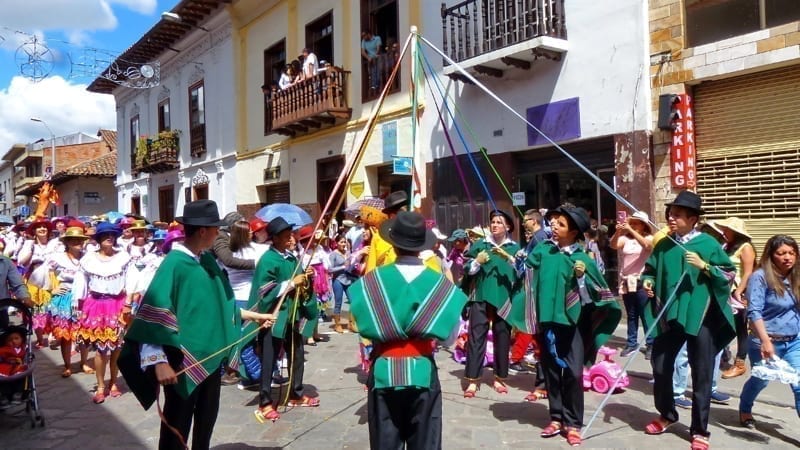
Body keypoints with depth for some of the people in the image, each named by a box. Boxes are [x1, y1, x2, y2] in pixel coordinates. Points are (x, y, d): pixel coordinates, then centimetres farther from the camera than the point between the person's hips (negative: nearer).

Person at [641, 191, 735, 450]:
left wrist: (704, 266, -19)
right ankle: (667, 415, 34)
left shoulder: (708, 243, -5)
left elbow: (729, 275, -4)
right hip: (670, 316, 4)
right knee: (660, 367, 12)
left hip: (701, 317, -4)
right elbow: (650, 269, 15)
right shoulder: (663, 245, 5)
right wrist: (647, 281, -5)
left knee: (701, 375, 4)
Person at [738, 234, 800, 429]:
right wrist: (766, 340, -31)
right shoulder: (760, 277, -15)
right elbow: (754, 311, -23)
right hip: (766, 342, -4)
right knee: (760, 380, 17)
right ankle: (745, 411, 44)